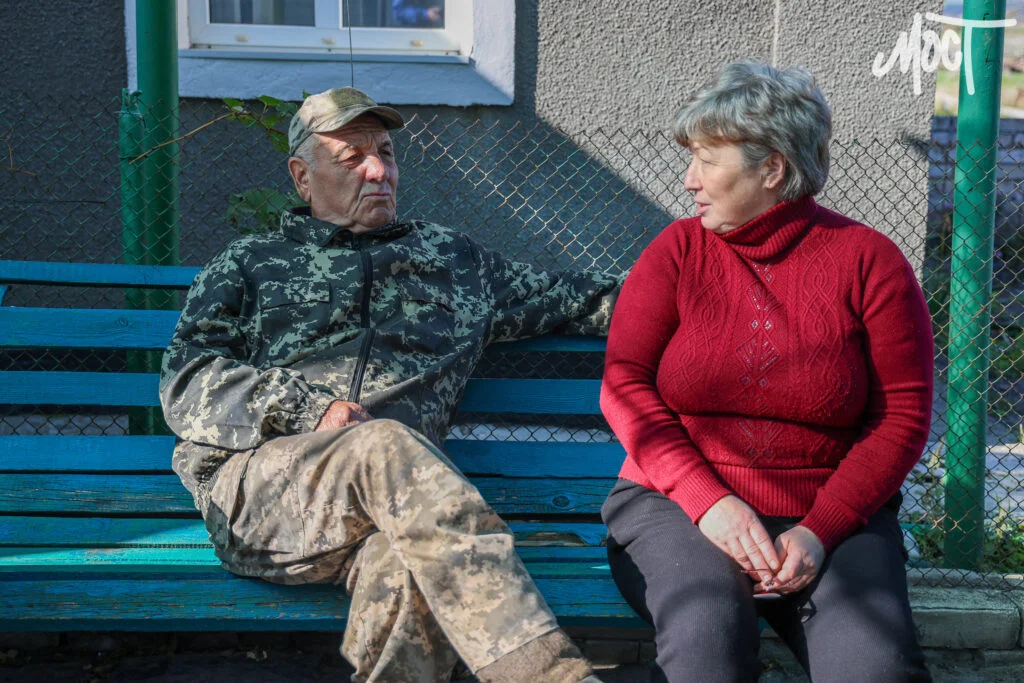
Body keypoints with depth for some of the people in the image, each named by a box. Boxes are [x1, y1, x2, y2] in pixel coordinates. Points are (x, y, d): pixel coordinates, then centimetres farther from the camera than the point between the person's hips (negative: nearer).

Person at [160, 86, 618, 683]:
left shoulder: (454, 259, 31)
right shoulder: (247, 265, 24)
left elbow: (566, 297, 36)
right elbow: (186, 382, 11)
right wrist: (308, 411, -6)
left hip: (391, 492, 1)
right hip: (258, 482, -1)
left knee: (410, 562, -39)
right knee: (386, 445, -36)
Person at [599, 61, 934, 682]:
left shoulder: (869, 260, 2)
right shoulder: (678, 251, 6)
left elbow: (903, 415, -1)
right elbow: (624, 385, -1)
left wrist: (821, 529, -13)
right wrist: (707, 502, -14)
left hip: (831, 515, 0)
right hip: (676, 502, 0)